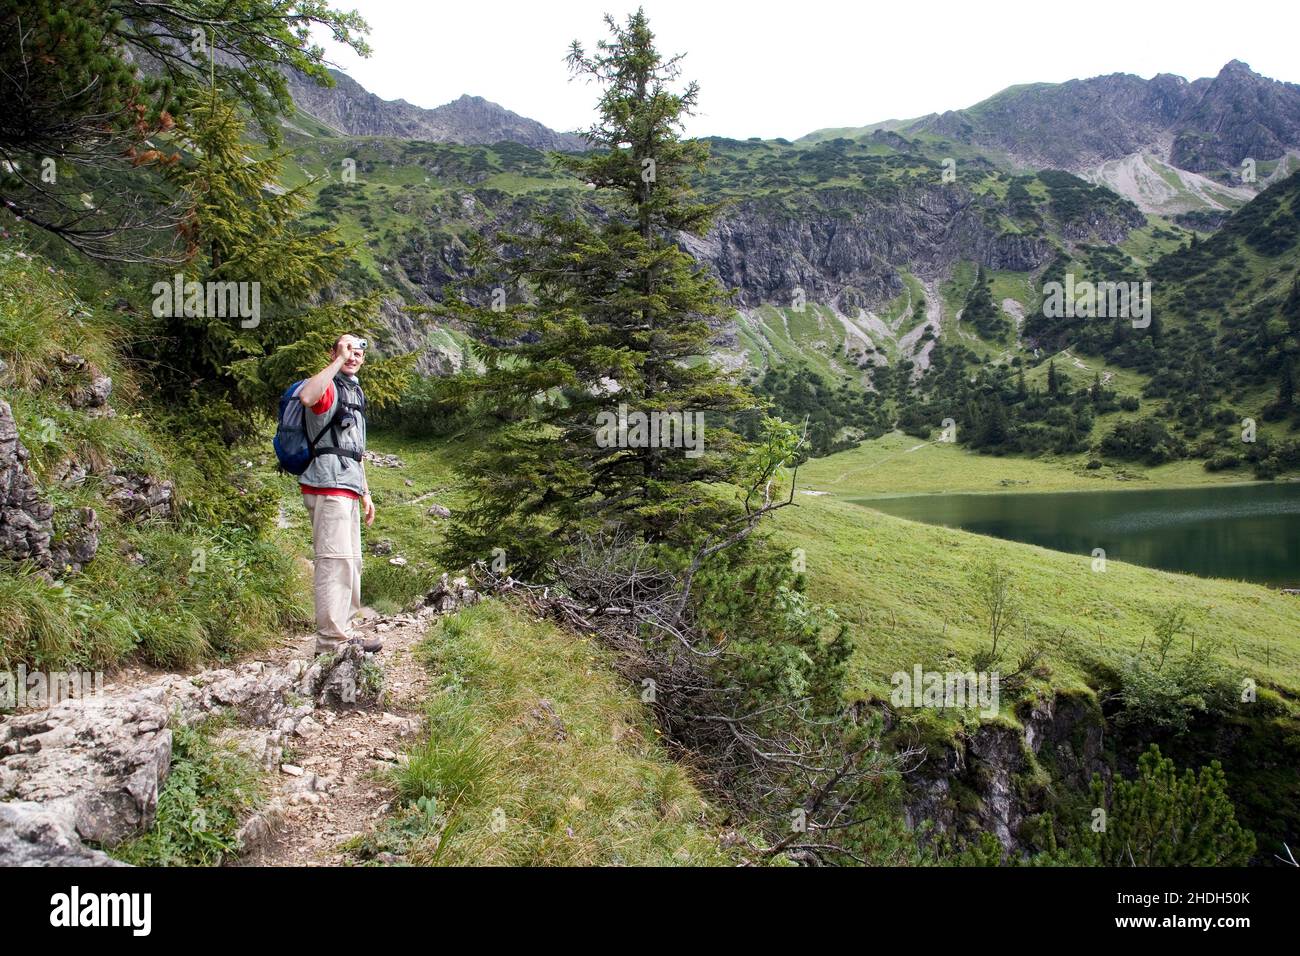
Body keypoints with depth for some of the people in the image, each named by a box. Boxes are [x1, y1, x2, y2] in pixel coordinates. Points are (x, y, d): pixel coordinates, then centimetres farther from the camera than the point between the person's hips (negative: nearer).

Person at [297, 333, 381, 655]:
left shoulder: (354, 392, 23)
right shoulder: (328, 387, -7)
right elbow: (307, 397, -35)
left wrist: (365, 493, 26)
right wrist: (338, 360, -26)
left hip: (348, 490, 10)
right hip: (328, 488, -10)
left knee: (351, 563, 14)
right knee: (335, 562, -12)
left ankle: (343, 632, 23)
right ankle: (330, 643, -10)